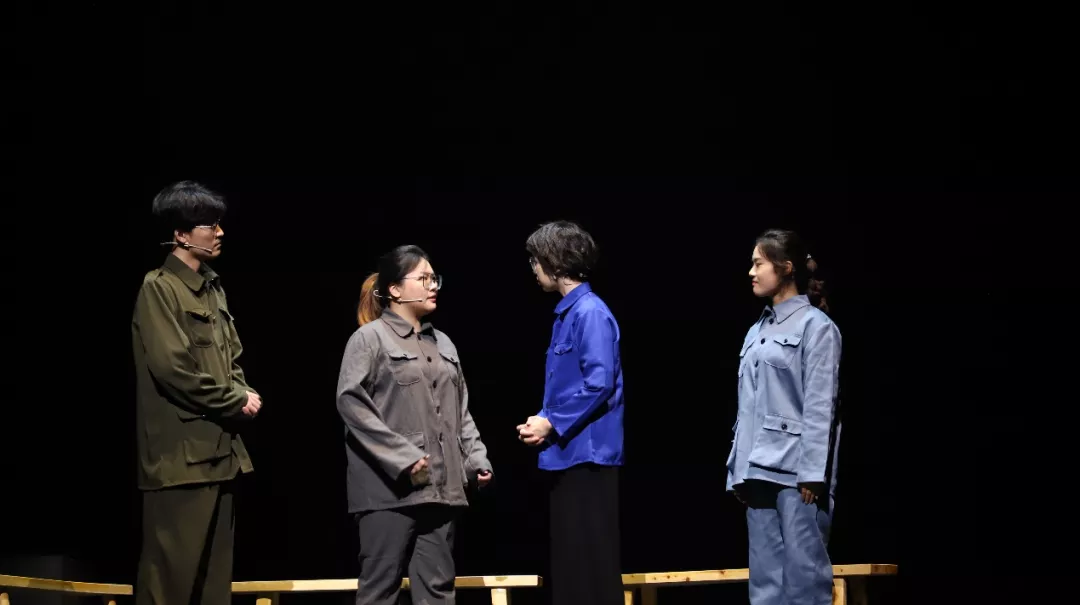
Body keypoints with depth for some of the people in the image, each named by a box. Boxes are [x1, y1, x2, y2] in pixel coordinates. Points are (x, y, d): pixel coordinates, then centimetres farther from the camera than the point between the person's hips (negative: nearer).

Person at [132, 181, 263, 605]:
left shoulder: (212, 288, 16)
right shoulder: (159, 288, -10)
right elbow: (173, 368, -18)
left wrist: (245, 396, -1)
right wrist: (236, 402, -10)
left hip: (220, 448, 9)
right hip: (181, 452, -9)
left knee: (215, 571, 12)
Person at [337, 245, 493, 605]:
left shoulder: (443, 344, 19)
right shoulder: (370, 338, -1)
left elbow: (461, 412, 21)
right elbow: (350, 402, -11)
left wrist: (476, 458, 6)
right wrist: (402, 457, -17)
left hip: (440, 487, 6)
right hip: (390, 487, -6)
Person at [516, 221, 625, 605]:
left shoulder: (591, 313, -13)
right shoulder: (566, 313, 15)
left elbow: (599, 384, -20)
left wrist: (552, 424, -14)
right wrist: (541, 421, 5)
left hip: (587, 454, -10)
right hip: (566, 455, 10)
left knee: (590, 562, -6)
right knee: (568, 562, 11)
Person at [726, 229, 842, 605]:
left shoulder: (815, 326, -4)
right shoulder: (757, 332, 17)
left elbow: (820, 407, -10)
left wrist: (813, 474, -16)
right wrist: (739, 469, 12)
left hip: (796, 472, -7)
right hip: (759, 469, 7)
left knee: (803, 573, -5)